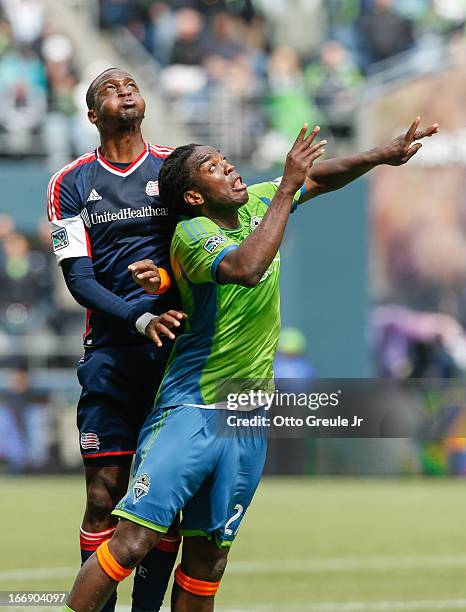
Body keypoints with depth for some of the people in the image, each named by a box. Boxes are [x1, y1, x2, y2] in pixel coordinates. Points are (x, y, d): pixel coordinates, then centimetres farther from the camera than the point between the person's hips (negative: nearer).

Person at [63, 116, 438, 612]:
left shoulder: (257, 203, 8)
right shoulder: (192, 233, -14)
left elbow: (319, 177, 25)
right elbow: (246, 268, -33)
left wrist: (385, 155, 14)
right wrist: (288, 187, -28)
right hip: (191, 409, -7)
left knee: (208, 557, 4)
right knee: (133, 541, -17)